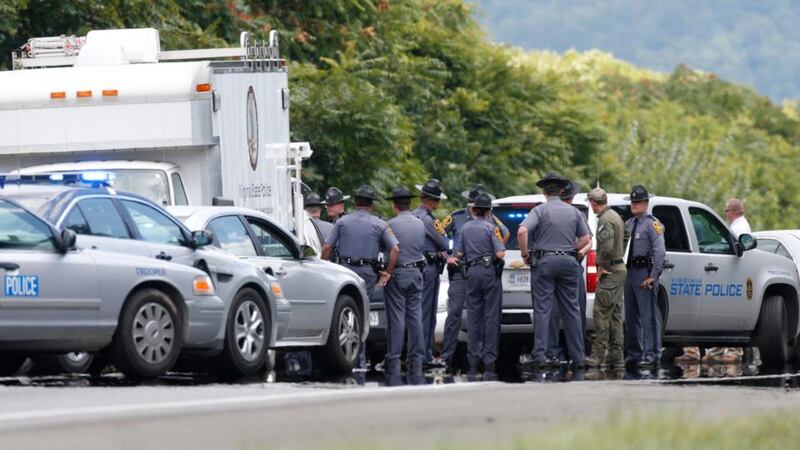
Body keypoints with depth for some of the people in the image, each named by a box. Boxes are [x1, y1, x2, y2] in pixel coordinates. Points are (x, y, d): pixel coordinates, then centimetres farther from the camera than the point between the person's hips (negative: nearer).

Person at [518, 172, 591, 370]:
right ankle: (578, 357, 7)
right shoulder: (573, 211, 8)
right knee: (571, 310, 7)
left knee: (542, 310, -3)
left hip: (544, 262, -3)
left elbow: (522, 231, -19)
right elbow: (586, 238, 9)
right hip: (569, 262, 3)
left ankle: (538, 356, -8)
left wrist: (525, 254, -7)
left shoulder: (540, 210, -5)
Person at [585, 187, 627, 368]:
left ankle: (598, 355, -14)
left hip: (609, 271, -10)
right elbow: (624, 240, 24)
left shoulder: (605, 220, -15)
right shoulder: (616, 216, 17)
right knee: (615, 315, 11)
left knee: (601, 313, -11)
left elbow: (607, 246, -27)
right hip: (620, 269, 10)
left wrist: (601, 266, -16)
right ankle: (616, 356, 12)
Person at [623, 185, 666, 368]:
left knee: (649, 315, -9)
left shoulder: (652, 224, -7)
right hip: (630, 272, 8)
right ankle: (634, 354, 19)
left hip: (645, 273, -8)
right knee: (631, 317, 12)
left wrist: (652, 276, -17)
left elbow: (660, 251, -14)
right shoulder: (628, 224, 16)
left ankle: (652, 355, -10)